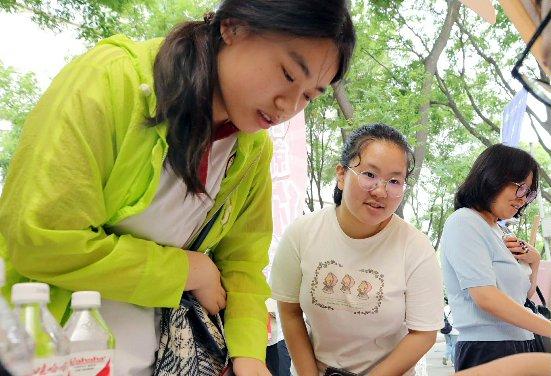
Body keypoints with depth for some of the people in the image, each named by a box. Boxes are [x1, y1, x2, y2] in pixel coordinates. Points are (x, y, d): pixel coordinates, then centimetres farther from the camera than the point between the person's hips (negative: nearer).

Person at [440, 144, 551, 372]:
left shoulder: (496, 231, 16)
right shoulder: (463, 222, -11)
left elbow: (524, 295, 25)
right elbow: (486, 297, -22)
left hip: (520, 347, 9)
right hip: (487, 350, -9)